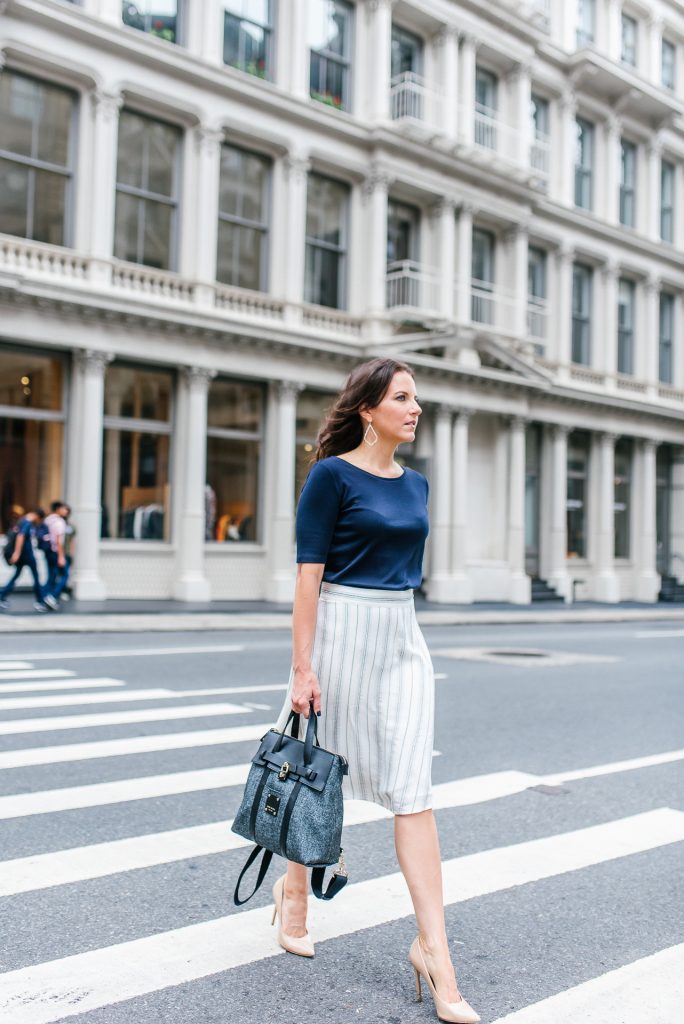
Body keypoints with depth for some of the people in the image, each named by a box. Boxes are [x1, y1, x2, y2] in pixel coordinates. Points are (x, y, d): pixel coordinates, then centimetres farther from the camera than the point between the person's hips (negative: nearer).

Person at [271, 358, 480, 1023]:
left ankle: (432, 946, 2)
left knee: (412, 788, -1)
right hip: (340, 630, -5)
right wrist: (302, 668, -16)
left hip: (402, 638, 5)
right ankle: (293, 891, 36)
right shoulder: (332, 475, -8)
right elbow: (309, 575, -12)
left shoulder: (414, 484, 11)